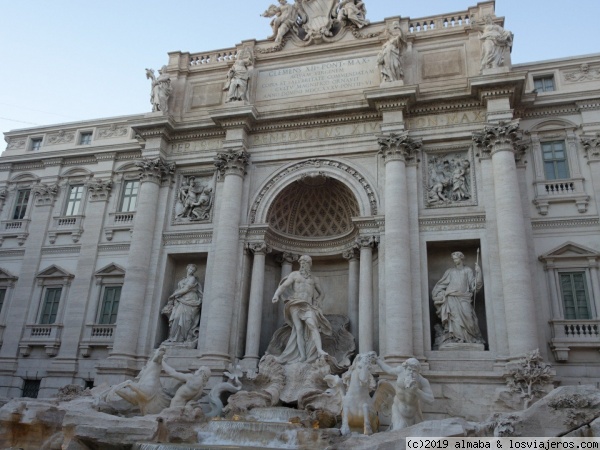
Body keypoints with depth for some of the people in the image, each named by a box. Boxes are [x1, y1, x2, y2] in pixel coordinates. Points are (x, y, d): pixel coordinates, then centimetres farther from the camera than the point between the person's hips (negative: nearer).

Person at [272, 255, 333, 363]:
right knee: (299, 329, -10)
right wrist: (276, 295, -20)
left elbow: (321, 293, 29)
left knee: (313, 325, -22)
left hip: (307, 306, 1)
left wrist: (317, 304, 12)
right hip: (295, 305, -1)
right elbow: (283, 286, -1)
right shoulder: (294, 274, 11)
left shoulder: (314, 279, 19)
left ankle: (320, 350, -35)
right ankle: (302, 356, -14)